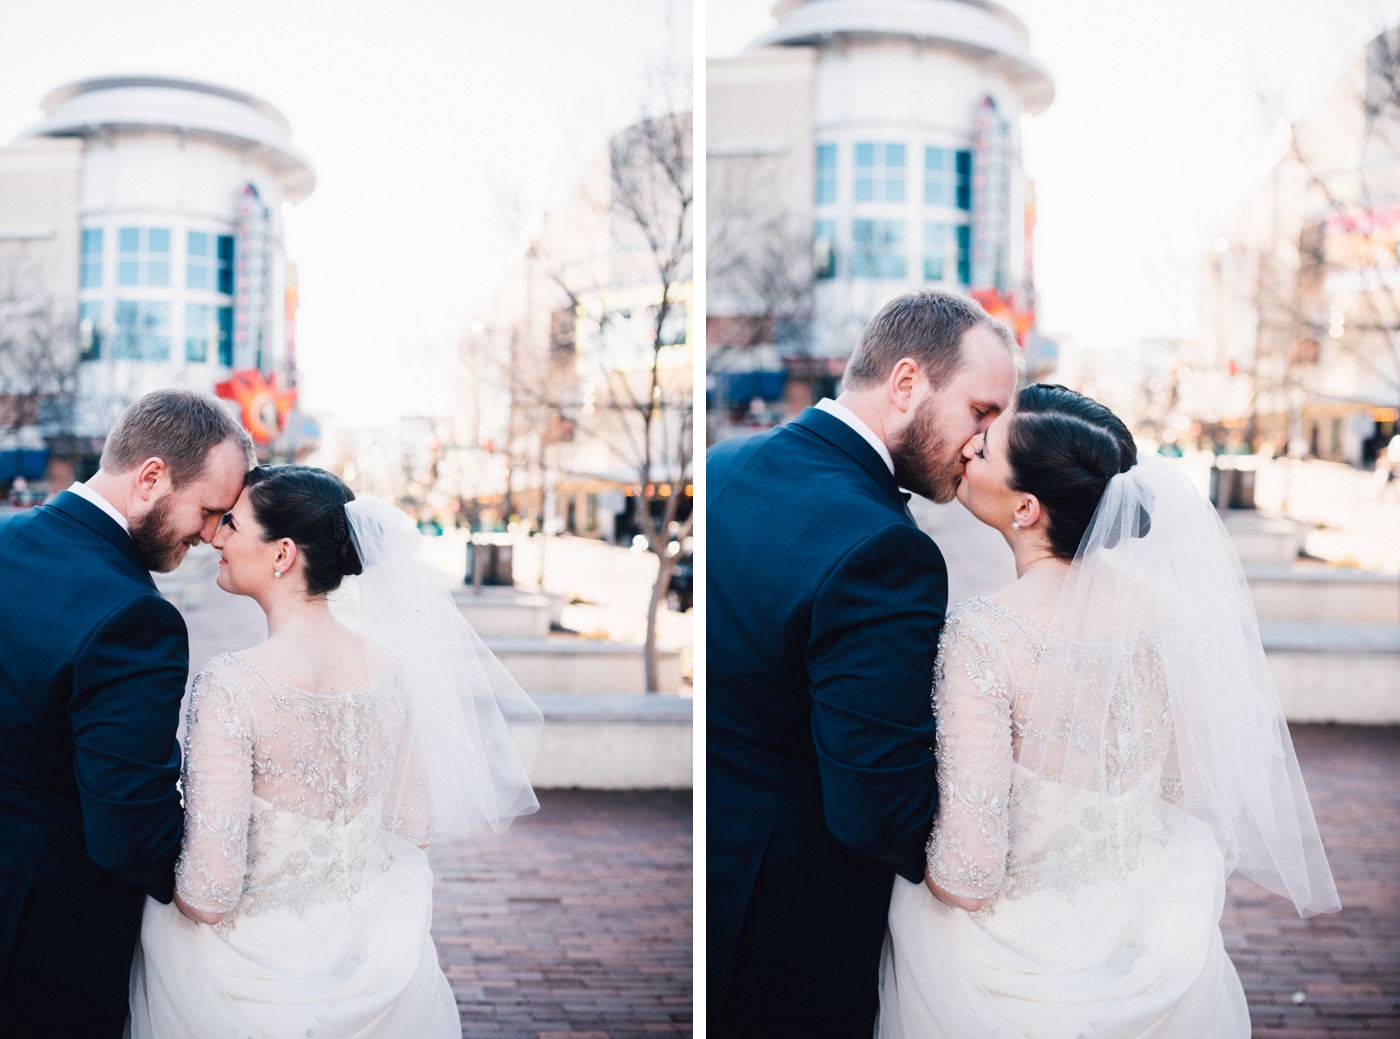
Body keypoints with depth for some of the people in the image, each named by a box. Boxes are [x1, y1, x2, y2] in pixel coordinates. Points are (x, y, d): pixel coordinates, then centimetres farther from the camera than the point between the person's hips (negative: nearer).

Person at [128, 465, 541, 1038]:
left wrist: (162, 874, -4)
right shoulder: (386, 665, -8)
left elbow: (208, 895, -25)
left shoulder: (231, 685, -26)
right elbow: (414, 829, 3)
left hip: (263, 974, -5)